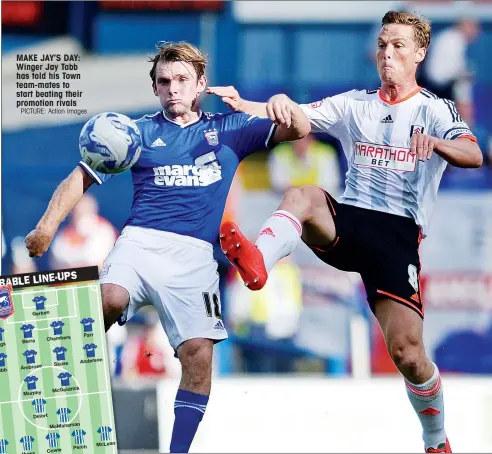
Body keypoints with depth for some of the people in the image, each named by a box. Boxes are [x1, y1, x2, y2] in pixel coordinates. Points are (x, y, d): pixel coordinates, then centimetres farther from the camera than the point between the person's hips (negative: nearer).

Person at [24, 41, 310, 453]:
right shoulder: (139, 133, 16)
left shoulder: (229, 130, 17)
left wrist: (285, 105, -14)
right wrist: (48, 225, 1)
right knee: (110, 300, -33)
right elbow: (81, 178, 17)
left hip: (195, 253, 1)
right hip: (140, 241, -1)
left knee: (199, 353, -15)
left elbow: (299, 130, 10)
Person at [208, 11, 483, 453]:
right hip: (346, 221, 3)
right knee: (303, 196, -31)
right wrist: (244, 106, -16)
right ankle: (258, 262, -57)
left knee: (406, 351, -13)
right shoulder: (354, 104, 15)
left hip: (398, 234, -3)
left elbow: (474, 156, -14)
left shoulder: (436, 110, 5)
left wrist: (435, 144, -36)